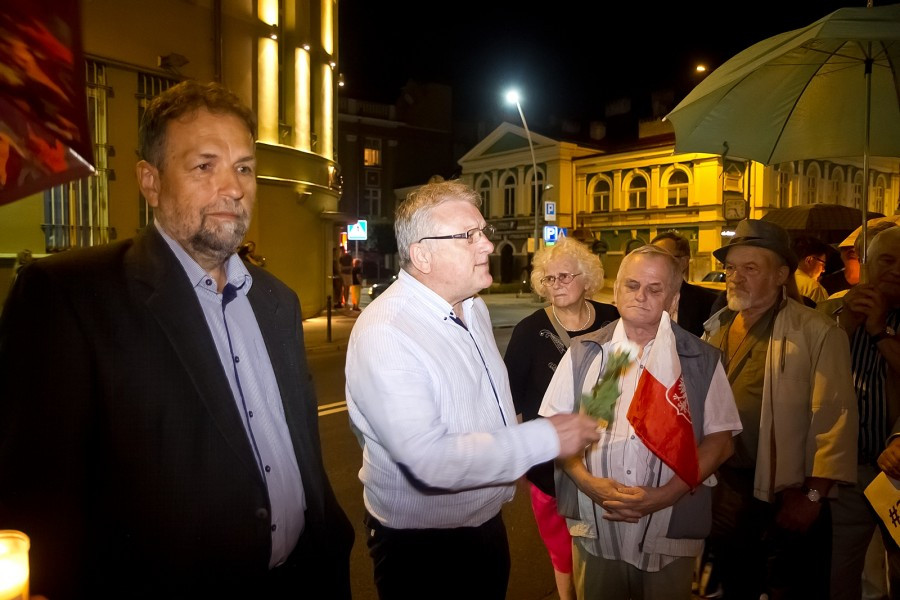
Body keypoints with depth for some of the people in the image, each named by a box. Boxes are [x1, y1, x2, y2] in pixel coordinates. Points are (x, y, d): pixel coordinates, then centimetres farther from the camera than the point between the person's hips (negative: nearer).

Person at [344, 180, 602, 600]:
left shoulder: (475, 308, 2)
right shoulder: (384, 333, -28)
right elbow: (430, 461, -34)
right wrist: (546, 438, -29)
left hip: (488, 522, 8)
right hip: (421, 548, -7)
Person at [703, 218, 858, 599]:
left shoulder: (817, 334, -11)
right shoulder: (716, 328, 6)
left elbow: (835, 419, -15)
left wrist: (813, 495, -17)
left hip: (786, 497, -5)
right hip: (723, 492, 5)